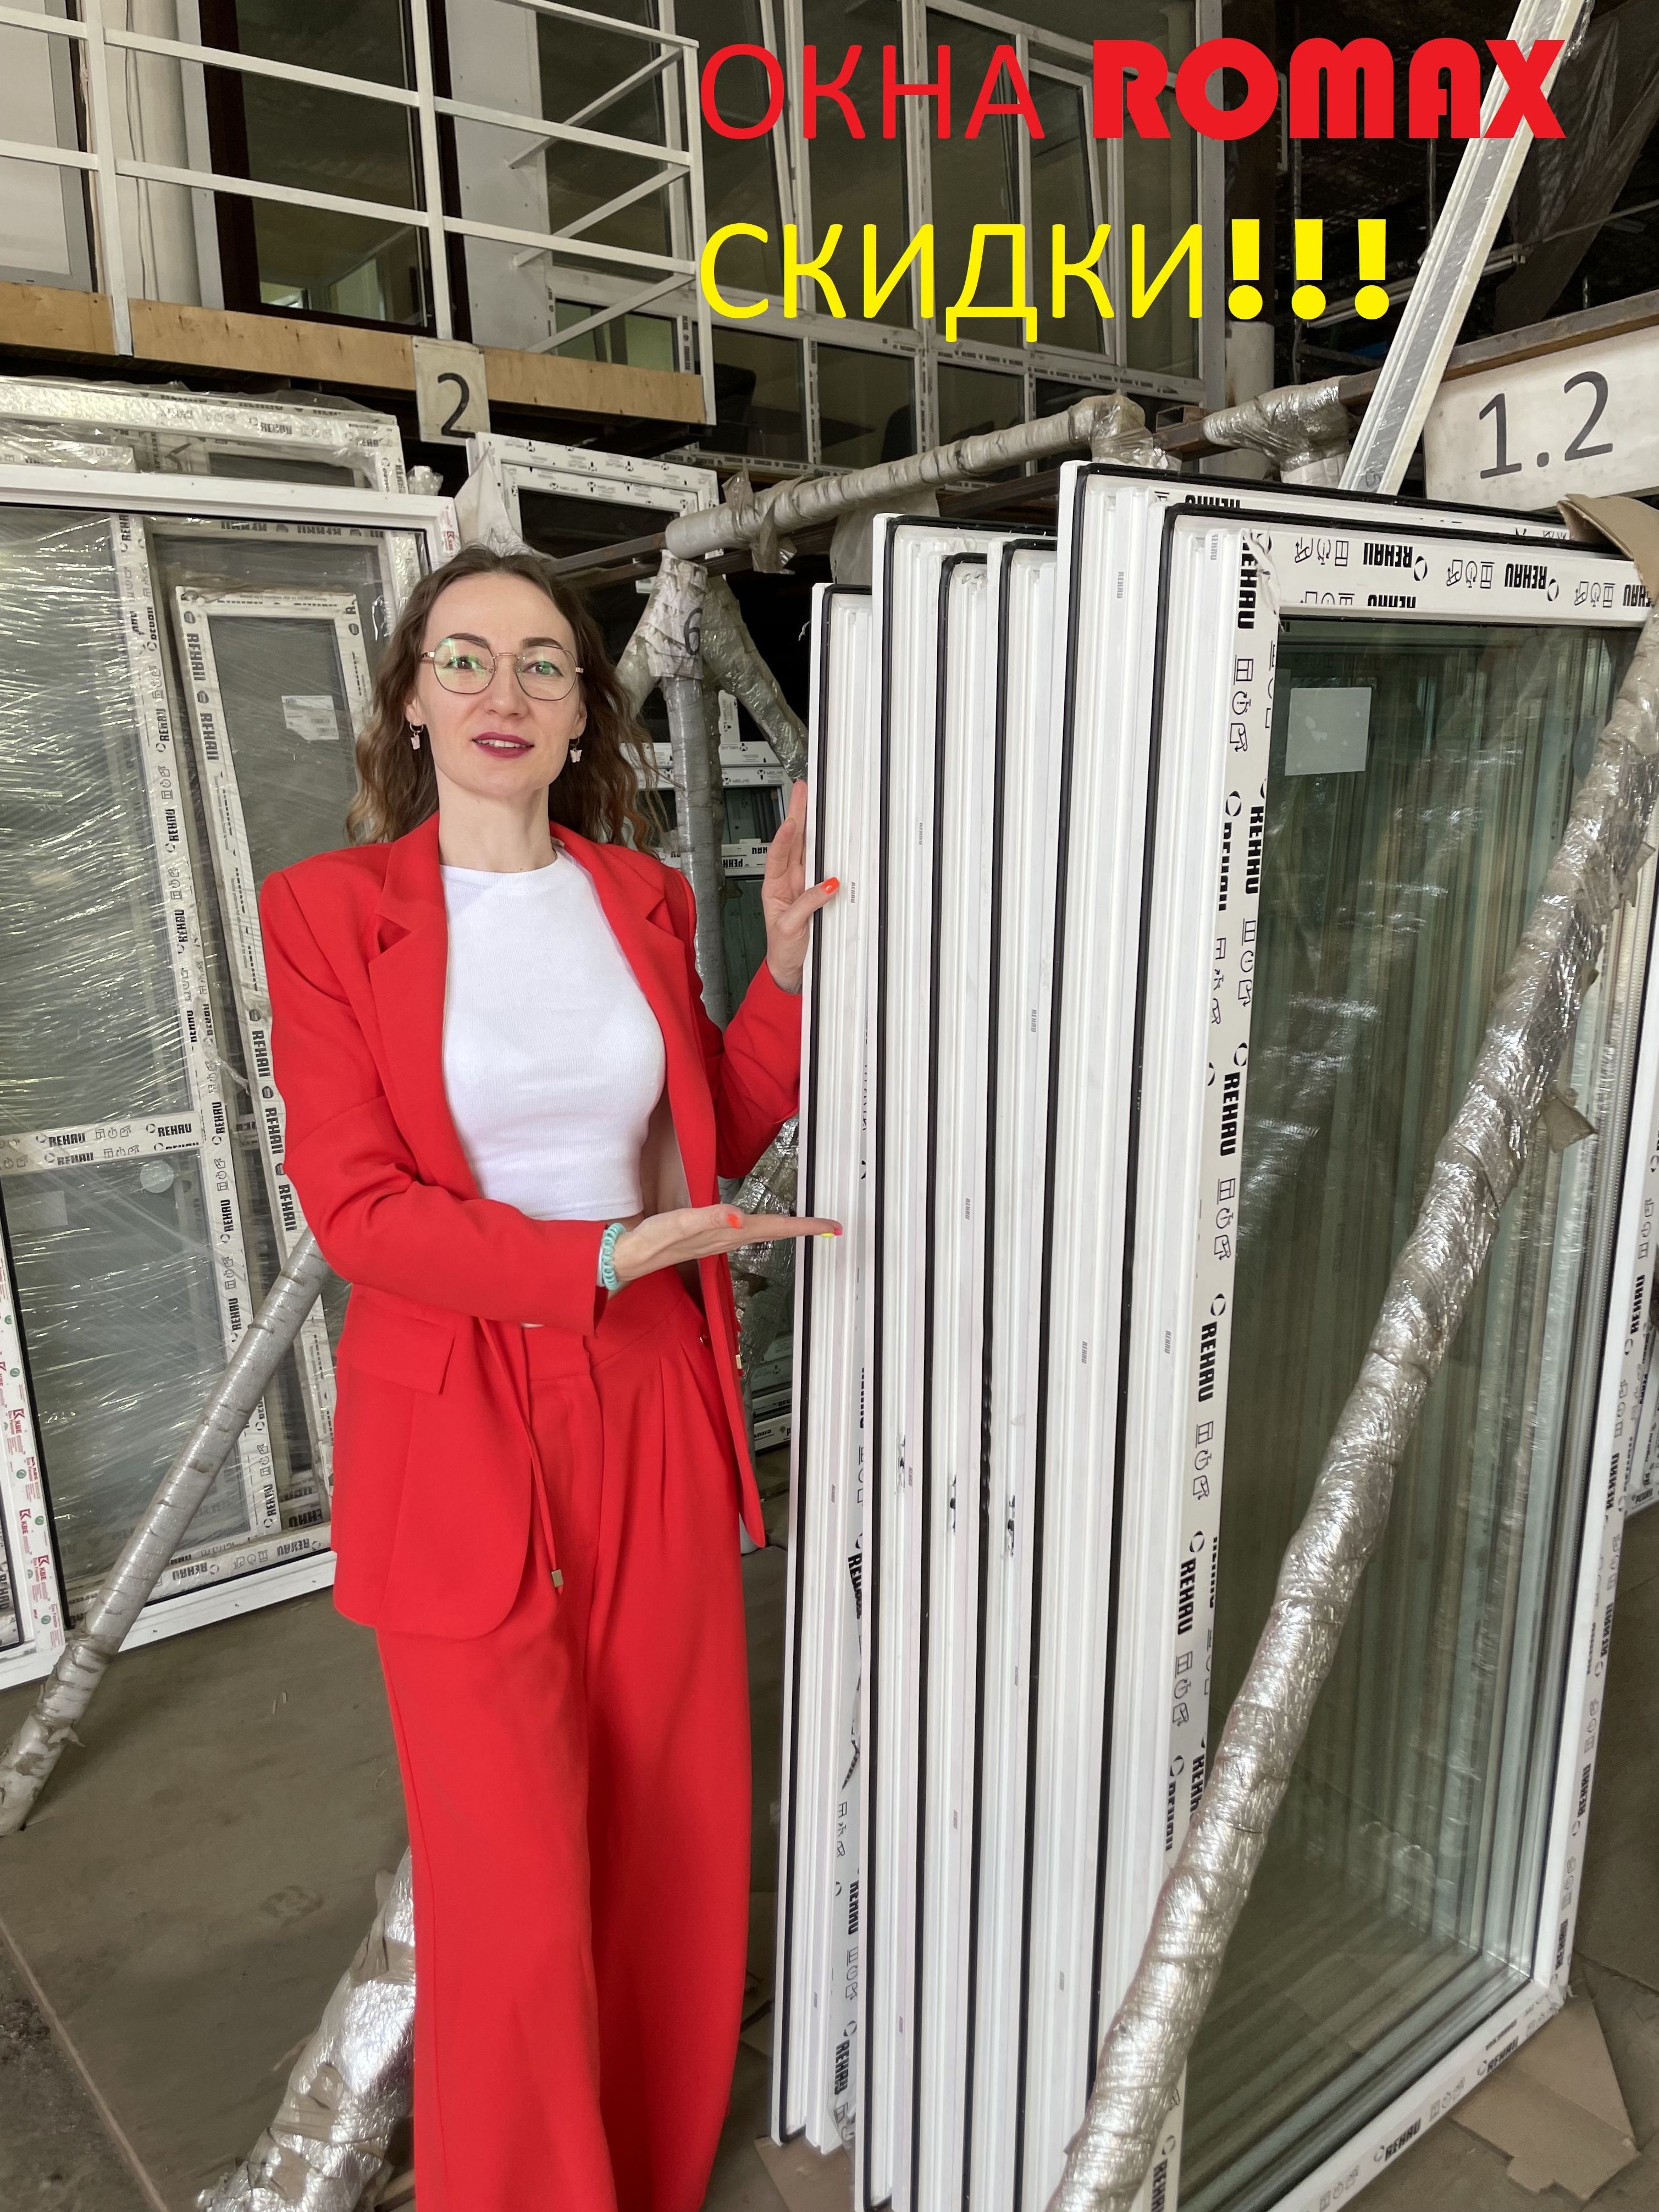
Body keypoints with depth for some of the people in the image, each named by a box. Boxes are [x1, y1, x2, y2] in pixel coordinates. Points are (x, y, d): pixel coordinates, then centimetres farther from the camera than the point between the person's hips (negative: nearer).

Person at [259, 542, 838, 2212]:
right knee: (512, 1879, 6)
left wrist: (785, 963, -1)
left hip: (654, 1404, 4)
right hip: (460, 1422, -3)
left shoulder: (645, 898, 5)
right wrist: (607, 1258, -19)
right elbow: (353, 1205, -11)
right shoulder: (327, 909, -6)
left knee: (672, 1826, 16)